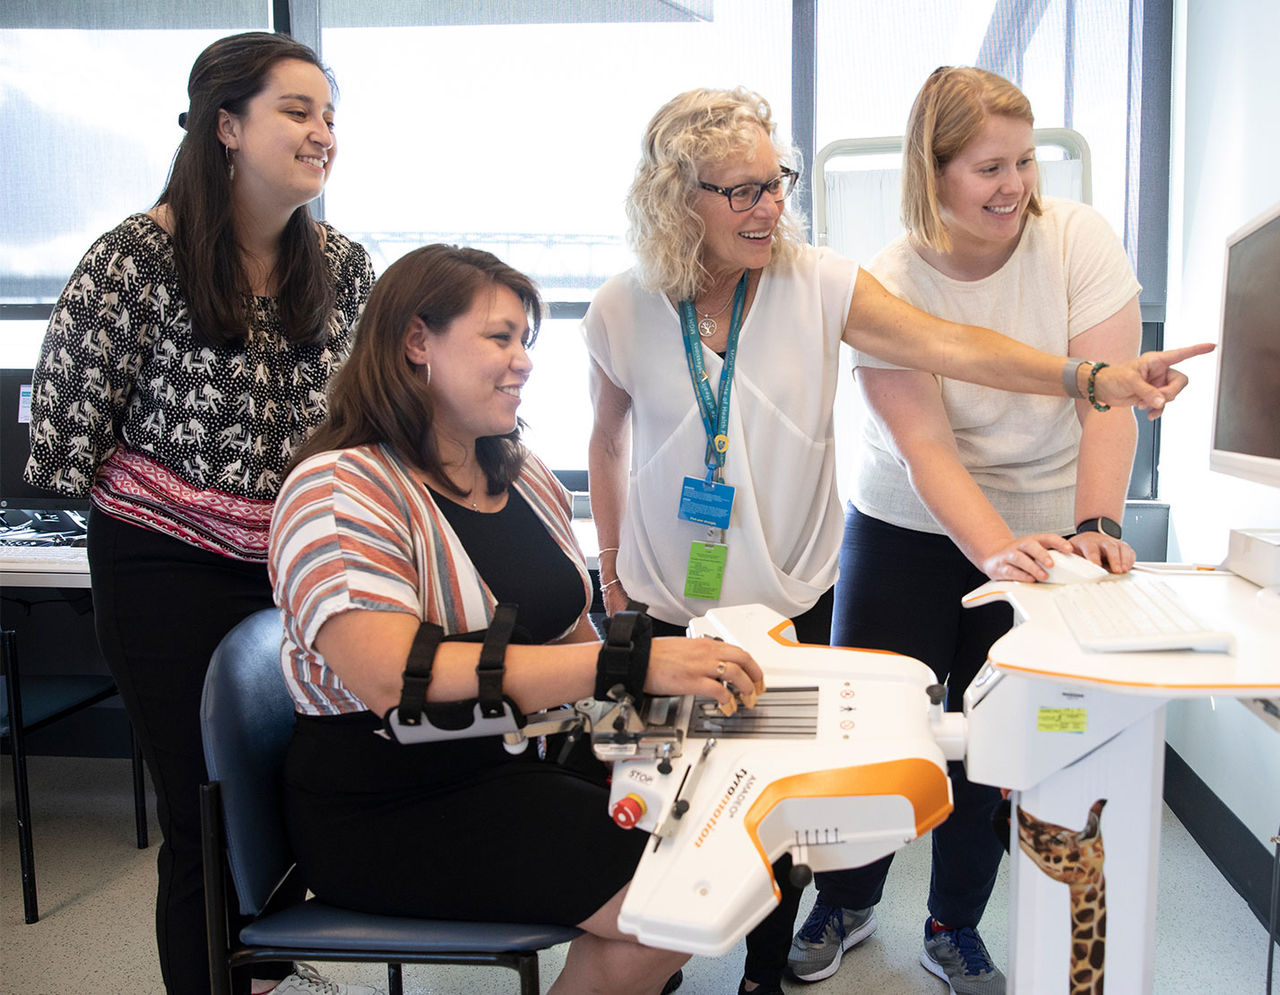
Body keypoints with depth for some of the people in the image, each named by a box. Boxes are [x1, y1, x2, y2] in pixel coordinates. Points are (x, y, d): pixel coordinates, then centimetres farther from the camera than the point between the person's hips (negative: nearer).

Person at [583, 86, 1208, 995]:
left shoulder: (819, 285, -9)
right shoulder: (622, 313, -6)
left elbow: (946, 343, -19)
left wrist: (1092, 377, -32)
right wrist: (612, 577, 10)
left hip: (795, 603, 0)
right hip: (668, 608, 1)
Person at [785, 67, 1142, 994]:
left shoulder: (1079, 239, -9)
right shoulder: (888, 285, -12)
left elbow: (1108, 400, -15)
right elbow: (926, 448, -20)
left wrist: (1097, 527, -28)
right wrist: (995, 550, -34)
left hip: (1045, 533, 1)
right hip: (909, 530, 0)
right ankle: (847, 901, 32)